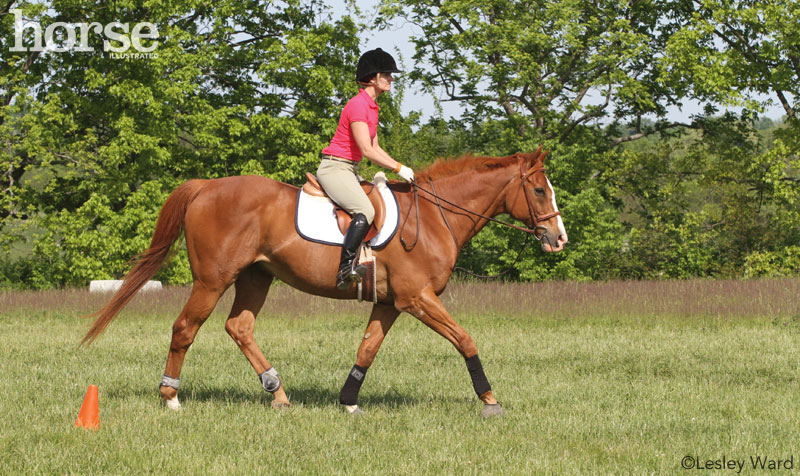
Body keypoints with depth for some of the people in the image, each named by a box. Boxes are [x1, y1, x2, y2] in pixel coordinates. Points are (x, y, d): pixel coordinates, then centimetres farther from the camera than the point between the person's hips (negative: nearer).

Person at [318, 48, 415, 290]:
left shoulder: (372, 106, 15)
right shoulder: (358, 105, -16)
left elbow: (375, 147, 20)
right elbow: (367, 150, -21)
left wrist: (399, 166, 8)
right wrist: (398, 168, -18)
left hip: (349, 170, 11)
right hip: (334, 168, -11)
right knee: (365, 211, -28)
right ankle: (345, 269, -32)